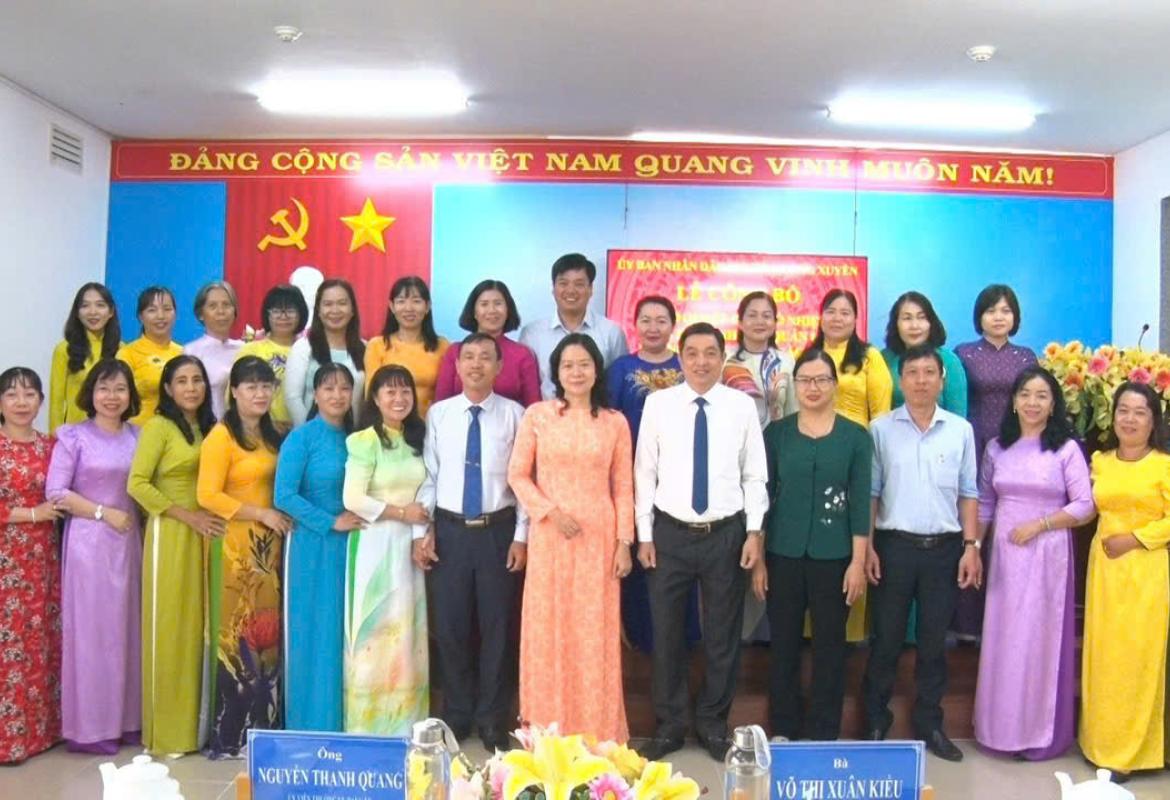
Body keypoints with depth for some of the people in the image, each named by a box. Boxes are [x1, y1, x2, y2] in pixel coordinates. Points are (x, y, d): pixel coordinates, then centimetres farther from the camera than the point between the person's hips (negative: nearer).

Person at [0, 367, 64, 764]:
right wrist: (33, 514, -14)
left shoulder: (49, 445, 9)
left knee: (43, 640, 10)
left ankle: (41, 726, 21)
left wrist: (58, 507, 2)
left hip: (43, 556, 5)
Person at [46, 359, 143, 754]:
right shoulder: (73, 436, -3)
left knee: (126, 628, 8)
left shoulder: (137, 436, 10)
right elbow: (55, 492, -8)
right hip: (88, 541, -4)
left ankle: (126, 719, 17)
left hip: (129, 540, 4)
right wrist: (104, 513, -12)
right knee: (91, 629, -1)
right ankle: (89, 726, 8)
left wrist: (133, 516, -2)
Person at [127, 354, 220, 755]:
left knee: (197, 626, 9)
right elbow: (137, 484, -13)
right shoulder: (158, 426, -6)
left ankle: (191, 723, 20)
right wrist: (187, 516, -14)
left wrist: (207, 518, 1)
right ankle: (165, 730, 11)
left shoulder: (207, 428, 12)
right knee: (169, 627, 0)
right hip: (170, 534, -6)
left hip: (203, 535, 6)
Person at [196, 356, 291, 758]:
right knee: (237, 634, -2)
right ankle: (231, 734, 9)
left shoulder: (272, 434, 14)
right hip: (235, 545, -7)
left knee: (266, 633, 10)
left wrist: (277, 519, 8)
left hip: (268, 544, 7)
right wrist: (261, 514, -15)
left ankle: (264, 727, 20)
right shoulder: (220, 437, -9)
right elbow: (207, 495, -16)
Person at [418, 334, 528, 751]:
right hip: (450, 530, 2)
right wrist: (424, 529, -1)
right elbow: (429, 476, 4)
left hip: (498, 530, -1)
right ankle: (456, 715, 28)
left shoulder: (514, 415, -2)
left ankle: (493, 720, 23)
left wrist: (521, 536, -5)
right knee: (450, 625, 9)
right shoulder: (438, 413, 4)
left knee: (498, 625, 6)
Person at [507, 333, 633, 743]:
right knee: (547, 629, 5)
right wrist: (551, 511, -10)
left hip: (599, 538, 1)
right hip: (550, 536, 0)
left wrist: (624, 542, 0)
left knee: (595, 633, 5)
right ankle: (547, 730, 18)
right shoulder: (536, 416, 1)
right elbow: (517, 475, 2)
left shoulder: (615, 422, 4)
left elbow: (623, 487, 4)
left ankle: (597, 731, 18)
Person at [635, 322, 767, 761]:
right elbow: (645, 472, 1)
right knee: (666, 632, 9)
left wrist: (754, 531, -4)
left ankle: (713, 724, 30)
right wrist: (644, 533, -2)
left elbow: (755, 475, 2)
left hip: (727, 533, 0)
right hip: (670, 533, 0)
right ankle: (669, 724, 26)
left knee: (723, 634, 11)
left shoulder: (743, 405, 0)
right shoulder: (658, 403, -1)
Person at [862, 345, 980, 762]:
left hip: (944, 548, 2)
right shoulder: (881, 429, 0)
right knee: (886, 639, 6)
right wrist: (867, 547, -6)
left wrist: (971, 546, 0)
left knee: (934, 641, 11)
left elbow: (968, 493, 6)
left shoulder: (961, 430, 5)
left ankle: (929, 724, 24)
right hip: (894, 545, -2)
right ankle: (876, 723, 19)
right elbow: (870, 491, -1)